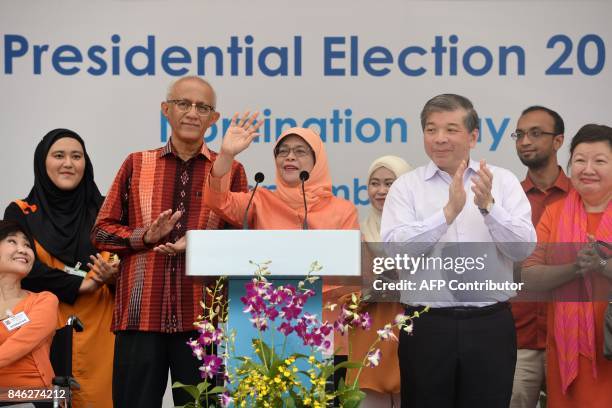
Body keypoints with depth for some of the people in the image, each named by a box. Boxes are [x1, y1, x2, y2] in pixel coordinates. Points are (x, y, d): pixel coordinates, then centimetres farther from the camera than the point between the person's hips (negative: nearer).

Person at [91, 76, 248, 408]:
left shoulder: (231, 170, 8)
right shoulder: (137, 164, 11)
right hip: (141, 312, 1)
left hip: (204, 315, -1)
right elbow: (102, 231, 10)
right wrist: (145, 236, -8)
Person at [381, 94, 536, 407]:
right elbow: (393, 248, -12)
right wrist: (449, 211, -21)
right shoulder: (406, 186, 3)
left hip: (491, 325, 1)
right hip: (427, 326, -1)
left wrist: (488, 206, -19)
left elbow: (523, 249, -4)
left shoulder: (503, 181, 5)